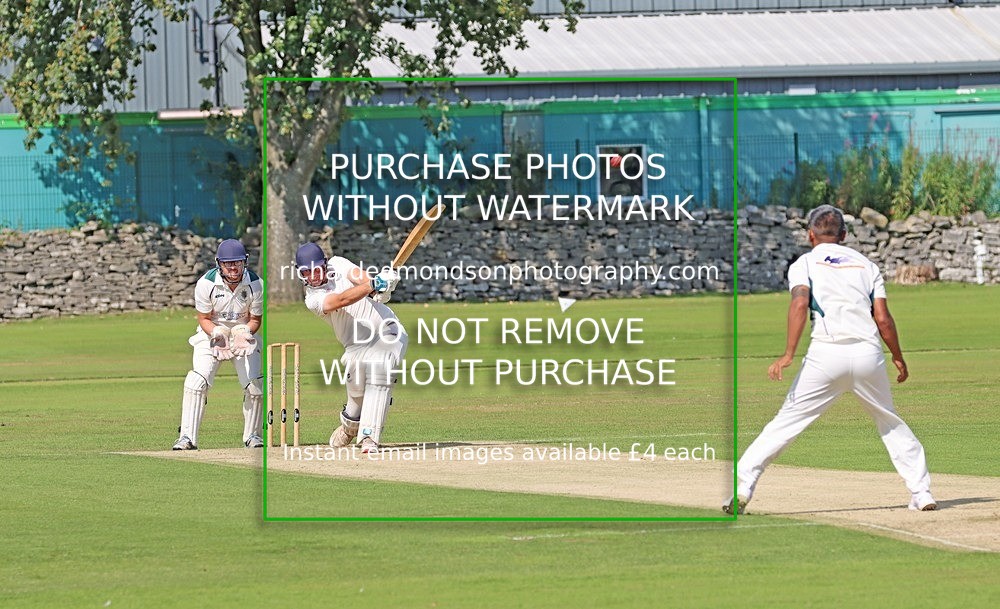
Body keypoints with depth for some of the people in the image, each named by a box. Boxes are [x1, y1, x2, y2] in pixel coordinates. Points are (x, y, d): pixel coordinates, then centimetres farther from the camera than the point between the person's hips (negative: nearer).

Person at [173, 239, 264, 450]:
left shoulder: (256, 284, -18)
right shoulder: (206, 284, -21)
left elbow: (255, 320, -6)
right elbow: (204, 319, -10)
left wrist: (245, 332, -28)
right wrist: (217, 332, -30)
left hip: (243, 333, 1)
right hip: (212, 332, -1)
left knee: (255, 385, -9)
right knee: (197, 382, -19)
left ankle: (252, 435, 12)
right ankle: (187, 437, -16)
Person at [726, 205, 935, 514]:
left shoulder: (805, 263, 11)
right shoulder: (866, 264, 19)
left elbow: (800, 304, -9)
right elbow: (883, 318, 10)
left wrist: (788, 354, -14)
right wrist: (898, 358, 24)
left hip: (826, 355, -2)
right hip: (869, 355, 2)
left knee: (786, 422, 0)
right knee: (890, 424, 19)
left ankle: (742, 489, -9)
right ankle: (922, 493, 14)